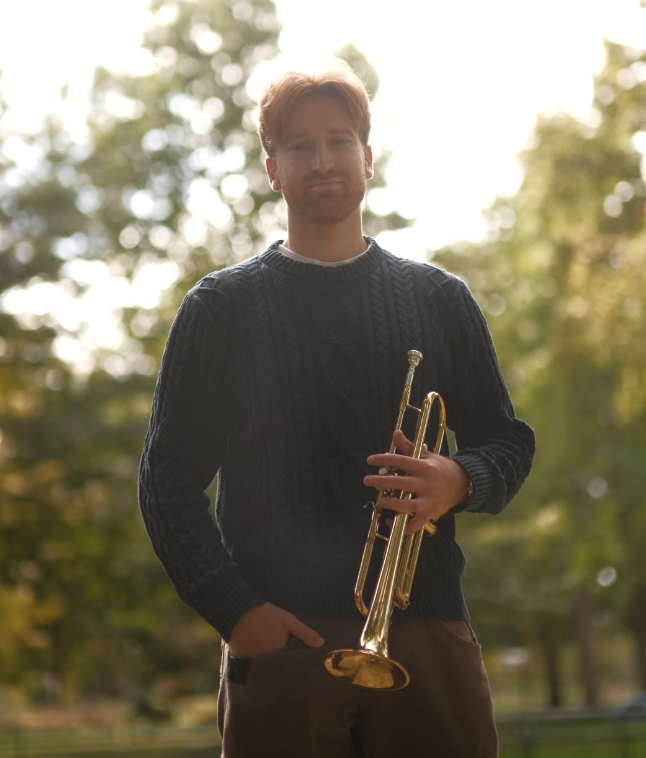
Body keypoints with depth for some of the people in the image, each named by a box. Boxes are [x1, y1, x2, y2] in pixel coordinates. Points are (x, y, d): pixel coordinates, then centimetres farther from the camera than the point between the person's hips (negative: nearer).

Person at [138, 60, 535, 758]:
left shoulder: (439, 300, 15)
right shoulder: (222, 308, 10)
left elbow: (508, 441, 16)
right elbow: (167, 482, 6)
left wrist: (459, 482, -7)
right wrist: (234, 610, -6)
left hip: (428, 635, 1)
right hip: (280, 642, -1)